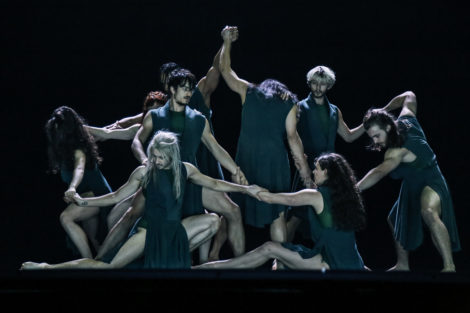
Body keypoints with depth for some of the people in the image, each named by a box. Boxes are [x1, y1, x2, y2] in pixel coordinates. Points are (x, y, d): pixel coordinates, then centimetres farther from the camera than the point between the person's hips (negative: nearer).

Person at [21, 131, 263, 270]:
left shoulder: (185, 170, 2)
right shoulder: (143, 172, -6)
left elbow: (214, 184, 11)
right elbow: (116, 196, -2)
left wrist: (245, 189, 9)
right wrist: (84, 202, -10)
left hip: (174, 230, 5)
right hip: (149, 229, -4)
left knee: (213, 220, -3)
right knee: (110, 266, -19)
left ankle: (178, 253, 3)